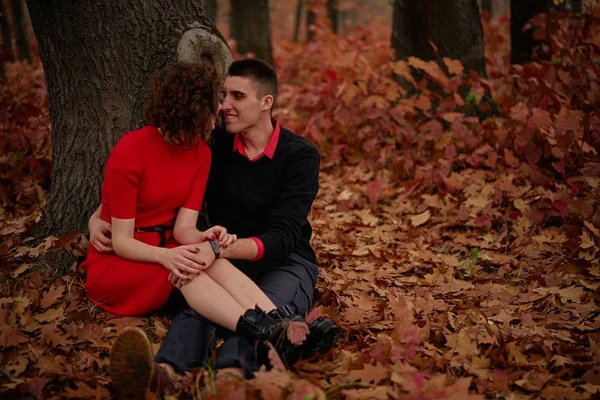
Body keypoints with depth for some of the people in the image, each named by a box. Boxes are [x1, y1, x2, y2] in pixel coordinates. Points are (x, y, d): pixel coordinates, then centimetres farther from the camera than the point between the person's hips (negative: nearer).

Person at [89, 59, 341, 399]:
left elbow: (282, 237, -18)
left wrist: (219, 249, -34)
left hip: (286, 262, -1)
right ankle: (163, 372, -65)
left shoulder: (301, 156, -8)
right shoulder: (214, 147, 2)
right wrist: (98, 216, -7)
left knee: (264, 312, -38)